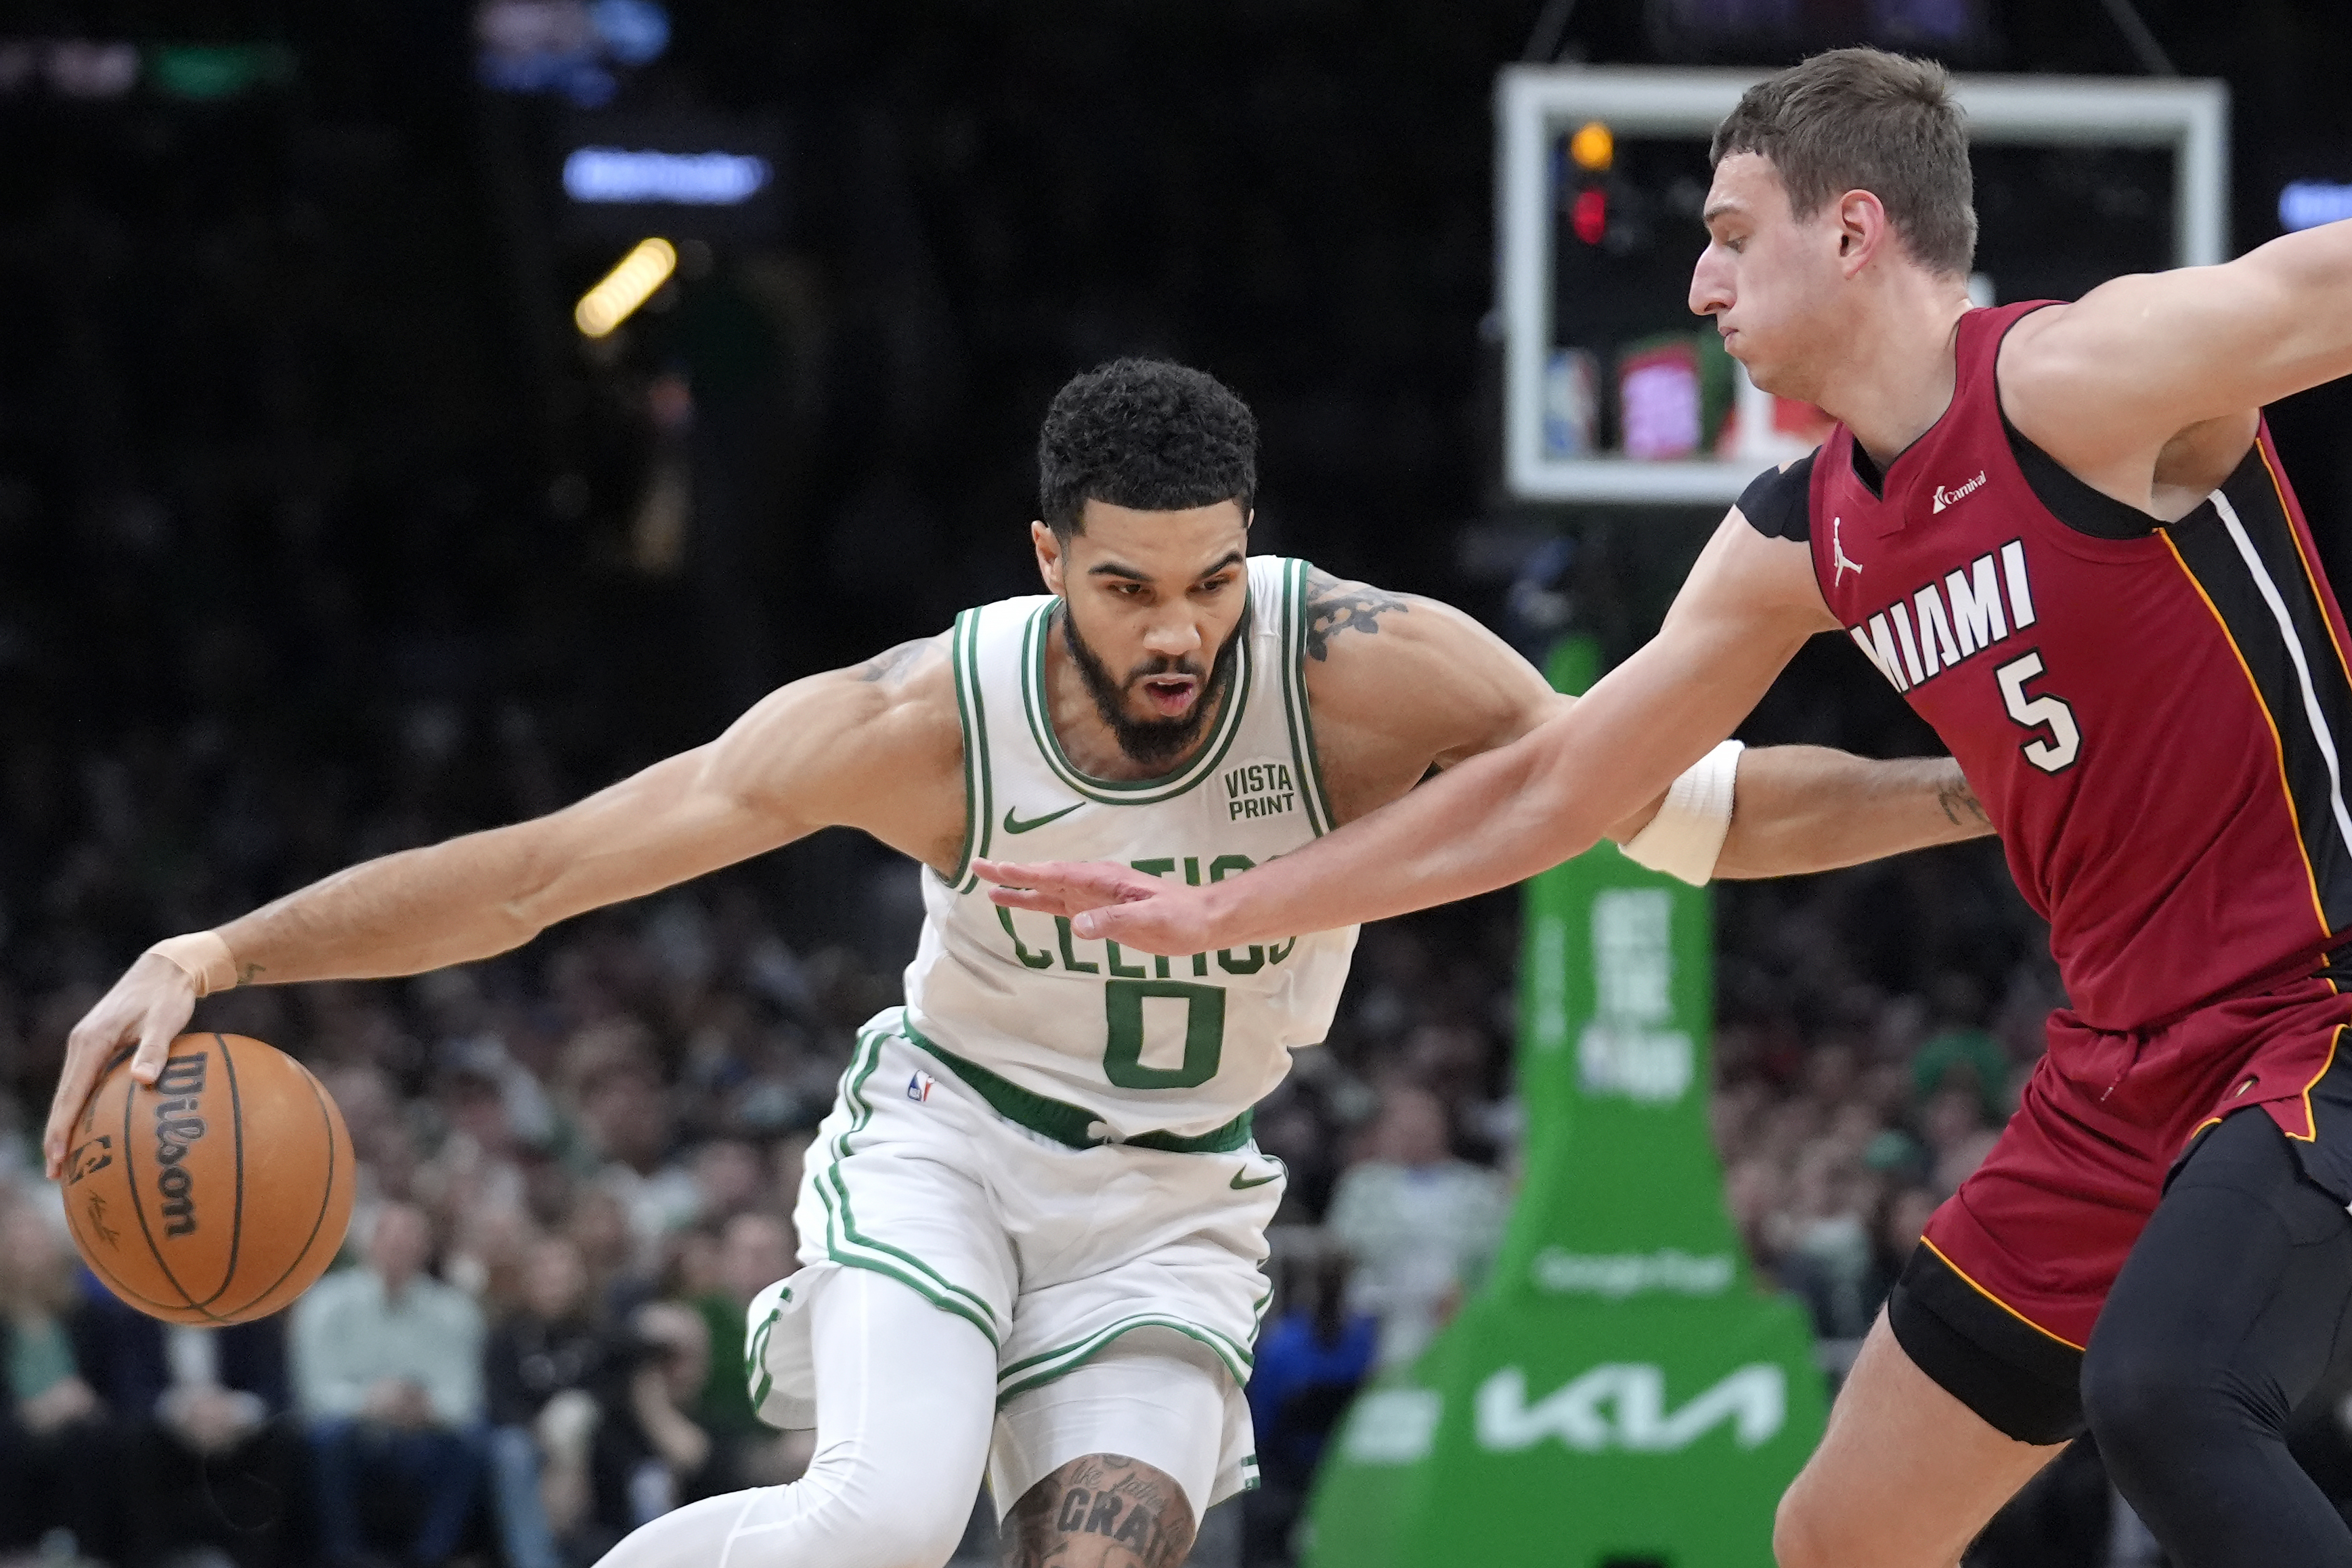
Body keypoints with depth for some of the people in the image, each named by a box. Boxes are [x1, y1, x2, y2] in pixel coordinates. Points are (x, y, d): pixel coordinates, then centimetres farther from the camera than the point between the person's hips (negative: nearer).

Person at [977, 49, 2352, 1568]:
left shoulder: (2076, 383, -16)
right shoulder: (1799, 545, 9)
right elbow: (1547, 790, 19)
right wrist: (1221, 914, 23)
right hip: (2129, 1069, 9)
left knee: (2161, 1391, -35)